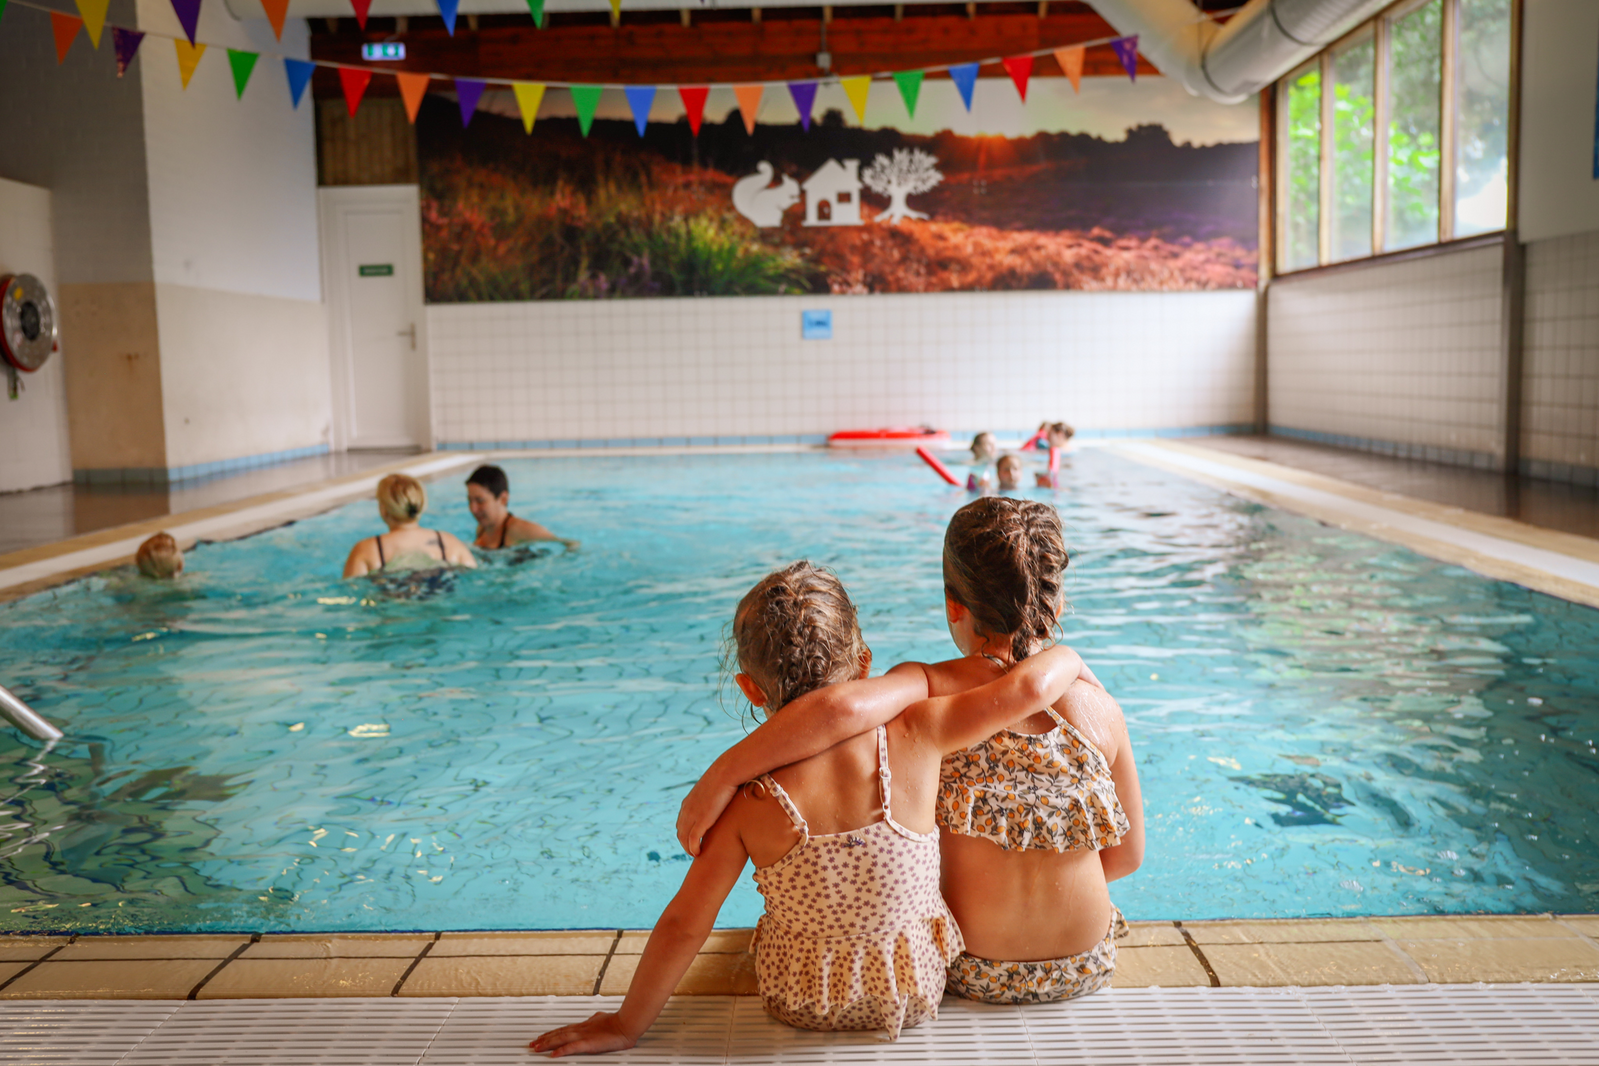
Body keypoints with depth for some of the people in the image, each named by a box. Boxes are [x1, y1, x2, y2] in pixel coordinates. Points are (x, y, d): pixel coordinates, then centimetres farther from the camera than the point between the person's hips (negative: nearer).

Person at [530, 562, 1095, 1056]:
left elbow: (684, 924, -17)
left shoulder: (747, 797, -22)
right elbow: (1028, 687, -21)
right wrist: (1065, 658, 3)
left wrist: (626, 1026, -3)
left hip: (801, 1004, 0)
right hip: (916, 992, 1)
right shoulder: (912, 739, -24)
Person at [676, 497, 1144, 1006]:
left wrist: (719, 777, -36)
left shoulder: (933, 692, -21)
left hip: (972, 976, -2)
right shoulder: (1098, 707, -13)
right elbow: (1127, 855, -3)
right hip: (1085, 971, 2)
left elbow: (841, 706, -44)